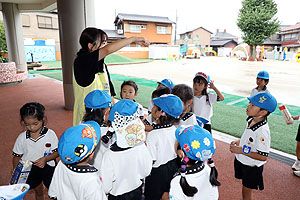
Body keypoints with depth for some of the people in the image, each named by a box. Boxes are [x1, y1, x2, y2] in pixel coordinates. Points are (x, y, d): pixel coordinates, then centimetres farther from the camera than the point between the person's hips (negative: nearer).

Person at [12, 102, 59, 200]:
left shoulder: (50, 134, -18)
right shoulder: (22, 138, -10)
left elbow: (57, 152, -12)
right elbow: (17, 156, 1)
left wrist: (45, 159, -27)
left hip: (48, 167, -2)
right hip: (30, 170, 2)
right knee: (39, 192, 24)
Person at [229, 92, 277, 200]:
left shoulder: (263, 131, -32)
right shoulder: (251, 120, -7)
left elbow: (263, 157, -27)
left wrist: (241, 150, -27)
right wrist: (239, 141, -3)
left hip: (251, 167, -7)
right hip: (242, 161, 7)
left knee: (246, 191, 14)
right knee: (245, 188, 27)